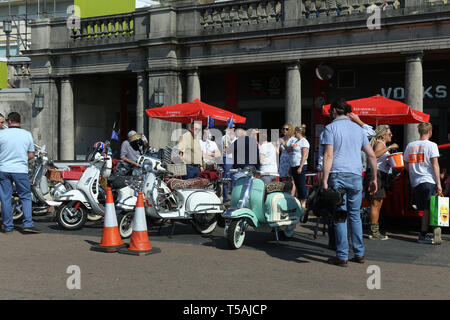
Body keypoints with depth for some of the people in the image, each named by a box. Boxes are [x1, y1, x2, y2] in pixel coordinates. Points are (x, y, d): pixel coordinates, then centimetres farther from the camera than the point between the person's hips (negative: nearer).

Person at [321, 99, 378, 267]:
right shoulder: (358, 128, 15)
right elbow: (371, 155, 11)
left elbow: (328, 155, -11)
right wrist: (374, 179, 16)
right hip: (356, 177, 5)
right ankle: (359, 254, 17)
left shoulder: (331, 128, -1)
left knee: (339, 217, 1)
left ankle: (342, 256, 4)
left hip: (338, 176, -4)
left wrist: (324, 180, -12)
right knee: (355, 215, 14)